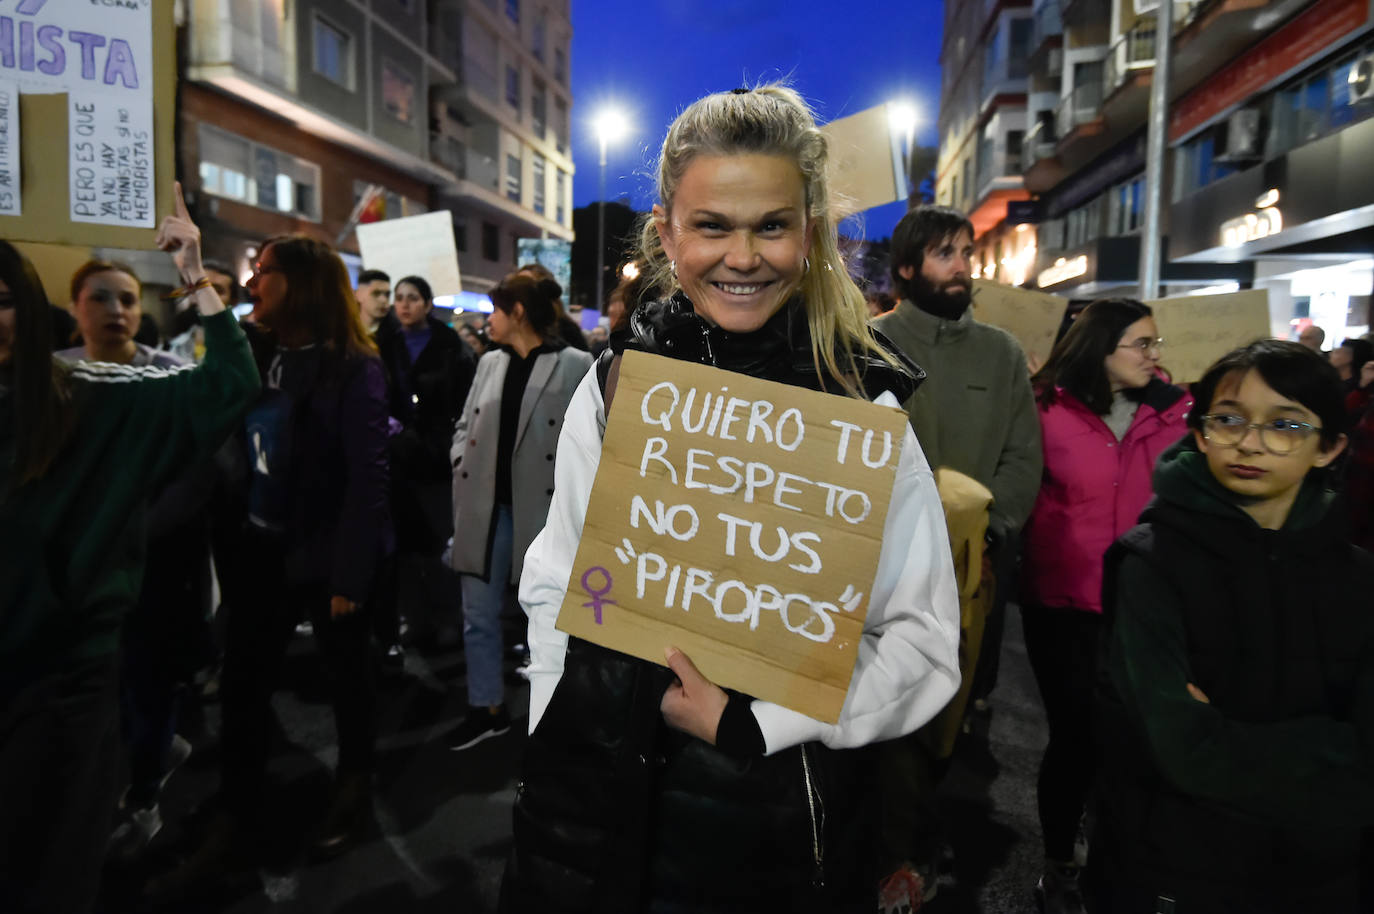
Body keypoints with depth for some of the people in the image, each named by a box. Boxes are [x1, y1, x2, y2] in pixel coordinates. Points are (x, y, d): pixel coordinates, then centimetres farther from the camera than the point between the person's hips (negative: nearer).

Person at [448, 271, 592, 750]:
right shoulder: (490, 362, 10)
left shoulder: (576, 365, -9)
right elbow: (466, 425, 16)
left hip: (542, 508, -5)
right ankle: (487, 707, 29)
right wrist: (462, 465, 0)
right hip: (485, 506, 6)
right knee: (479, 612, 13)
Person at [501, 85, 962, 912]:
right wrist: (562, 759, -1)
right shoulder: (612, 390, -3)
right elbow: (555, 591, 5)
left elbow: (924, 638, -7)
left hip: (789, 822, -1)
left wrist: (755, 725, -16)